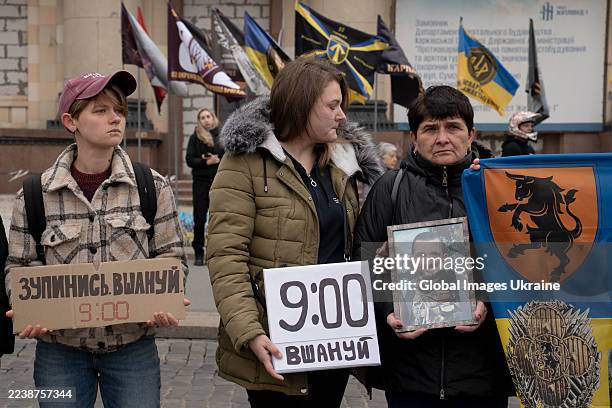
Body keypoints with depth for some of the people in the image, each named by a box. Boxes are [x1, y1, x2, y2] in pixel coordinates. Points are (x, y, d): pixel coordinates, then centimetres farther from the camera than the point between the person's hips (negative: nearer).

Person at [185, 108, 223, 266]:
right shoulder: (195, 137, 5)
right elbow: (189, 160, -2)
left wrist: (218, 160, -12)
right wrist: (206, 162, -15)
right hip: (201, 181, 0)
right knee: (199, 218, 0)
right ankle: (198, 253, 9)